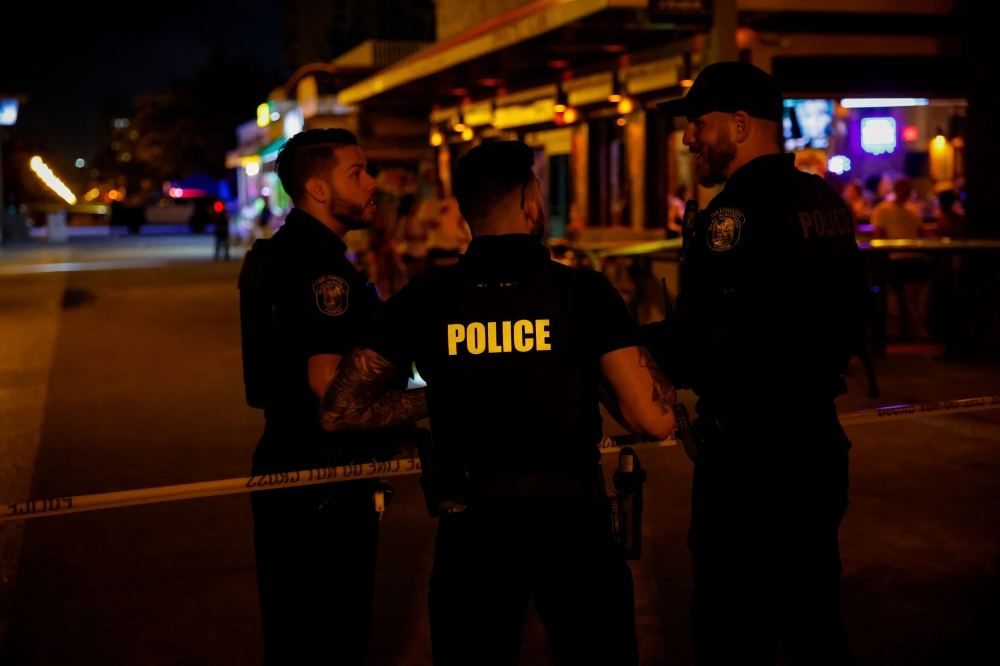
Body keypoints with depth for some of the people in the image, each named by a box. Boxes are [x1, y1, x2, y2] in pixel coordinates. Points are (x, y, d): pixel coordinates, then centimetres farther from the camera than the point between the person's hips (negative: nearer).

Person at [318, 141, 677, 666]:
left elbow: (338, 411, 5)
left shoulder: (423, 301, -2)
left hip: (472, 528, 2)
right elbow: (655, 420, -11)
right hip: (574, 523, -1)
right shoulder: (585, 292, -8)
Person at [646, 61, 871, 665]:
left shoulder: (733, 214, -18)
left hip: (750, 454, -9)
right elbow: (855, 315, 17)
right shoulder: (828, 201, 8)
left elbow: (705, 348, -21)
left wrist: (639, 341, -5)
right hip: (819, 439, 9)